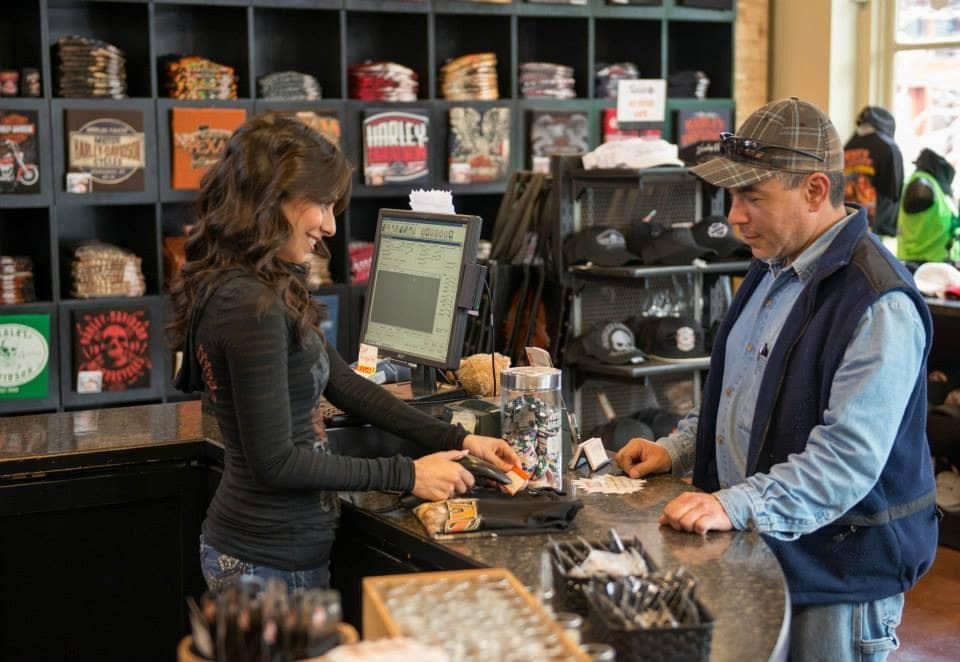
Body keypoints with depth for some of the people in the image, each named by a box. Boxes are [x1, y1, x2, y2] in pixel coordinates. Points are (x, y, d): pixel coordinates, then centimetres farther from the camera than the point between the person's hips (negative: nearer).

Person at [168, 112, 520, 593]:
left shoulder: (267, 291, 7)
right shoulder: (251, 307, -24)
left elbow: (343, 384, 11)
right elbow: (275, 462, -23)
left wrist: (456, 440, 8)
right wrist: (406, 475, -16)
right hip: (271, 565, -10)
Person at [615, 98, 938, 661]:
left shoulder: (879, 305, -22)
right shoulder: (773, 270, 10)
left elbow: (848, 458, -29)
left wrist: (738, 506, -36)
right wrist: (676, 450, 10)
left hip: (837, 578, -9)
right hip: (755, 552, 9)